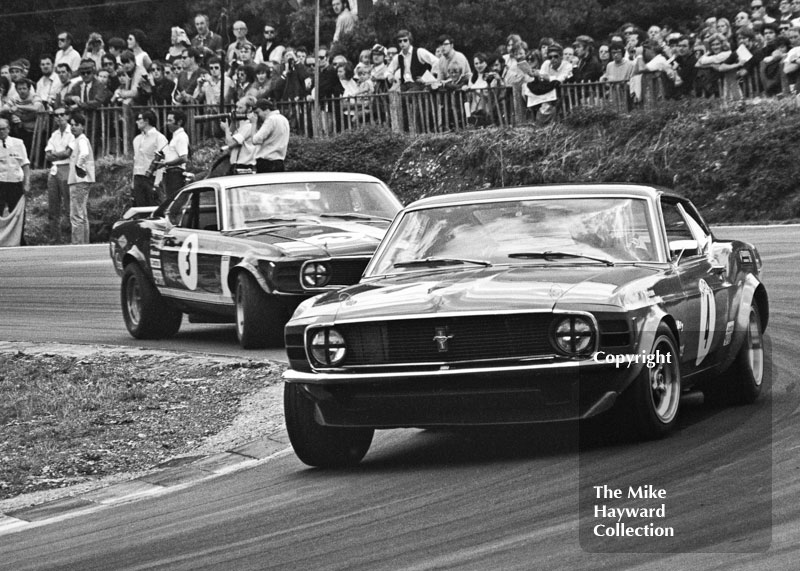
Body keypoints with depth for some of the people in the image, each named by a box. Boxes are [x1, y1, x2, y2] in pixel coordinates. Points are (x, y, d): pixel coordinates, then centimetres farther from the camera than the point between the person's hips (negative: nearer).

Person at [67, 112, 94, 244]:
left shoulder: (81, 140, -12)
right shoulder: (77, 140, 18)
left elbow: (84, 154, -34)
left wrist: (79, 167, -24)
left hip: (79, 181, -11)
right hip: (78, 180, 11)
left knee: (76, 215, -11)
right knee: (82, 216, 16)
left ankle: (77, 244, -12)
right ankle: (84, 243, 22)